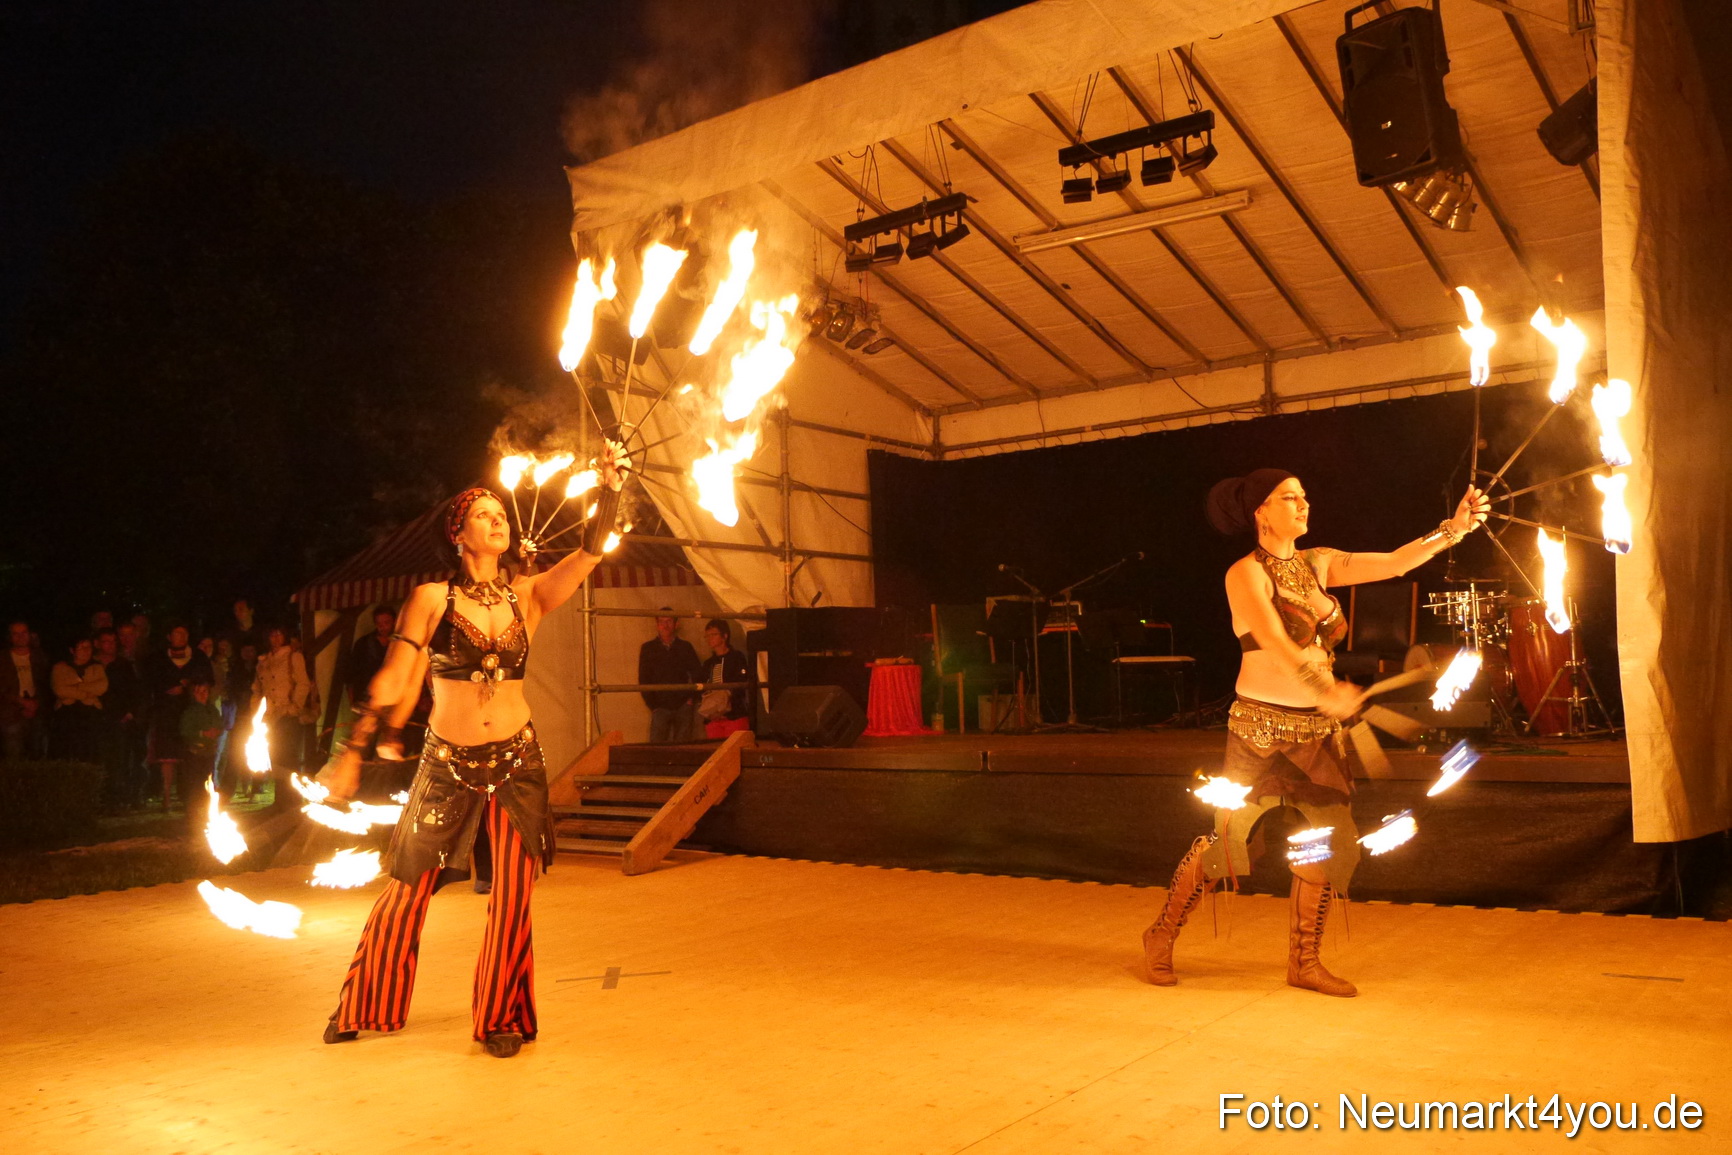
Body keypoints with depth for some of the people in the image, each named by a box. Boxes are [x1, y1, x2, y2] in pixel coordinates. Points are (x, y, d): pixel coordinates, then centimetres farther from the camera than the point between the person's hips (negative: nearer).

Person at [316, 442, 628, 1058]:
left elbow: (591, 549, -8)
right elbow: (391, 680, -6)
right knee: (406, 892, 8)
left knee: (512, 900, 2)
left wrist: (611, 486, -18)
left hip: (517, 764, 2)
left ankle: (499, 1017, 20)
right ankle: (362, 1008, 30)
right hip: (446, 767, -1)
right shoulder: (432, 599, -4)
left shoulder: (528, 596, 2)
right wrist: (352, 751, -9)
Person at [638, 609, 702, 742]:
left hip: (683, 706, 1)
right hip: (661, 707, -1)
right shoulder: (648, 648, 8)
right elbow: (643, 680, 6)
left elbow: (698, 674, 12)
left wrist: (691, 698, 3)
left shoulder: (685, 647, 11)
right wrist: (653, 705, -1)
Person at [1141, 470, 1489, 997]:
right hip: (1262, 726, -6)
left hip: (1317, 730, 6)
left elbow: (1394, 563, 5)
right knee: (1227, 839, -1)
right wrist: (1325, 690, -37)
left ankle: (1304, 963, 17)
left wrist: (1452, 529, -7)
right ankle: (1161, 937, 18)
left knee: (1329, 840, 2)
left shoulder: (1317, 564, 10)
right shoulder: (1246, 573, -10)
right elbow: (1275, 641, -24)